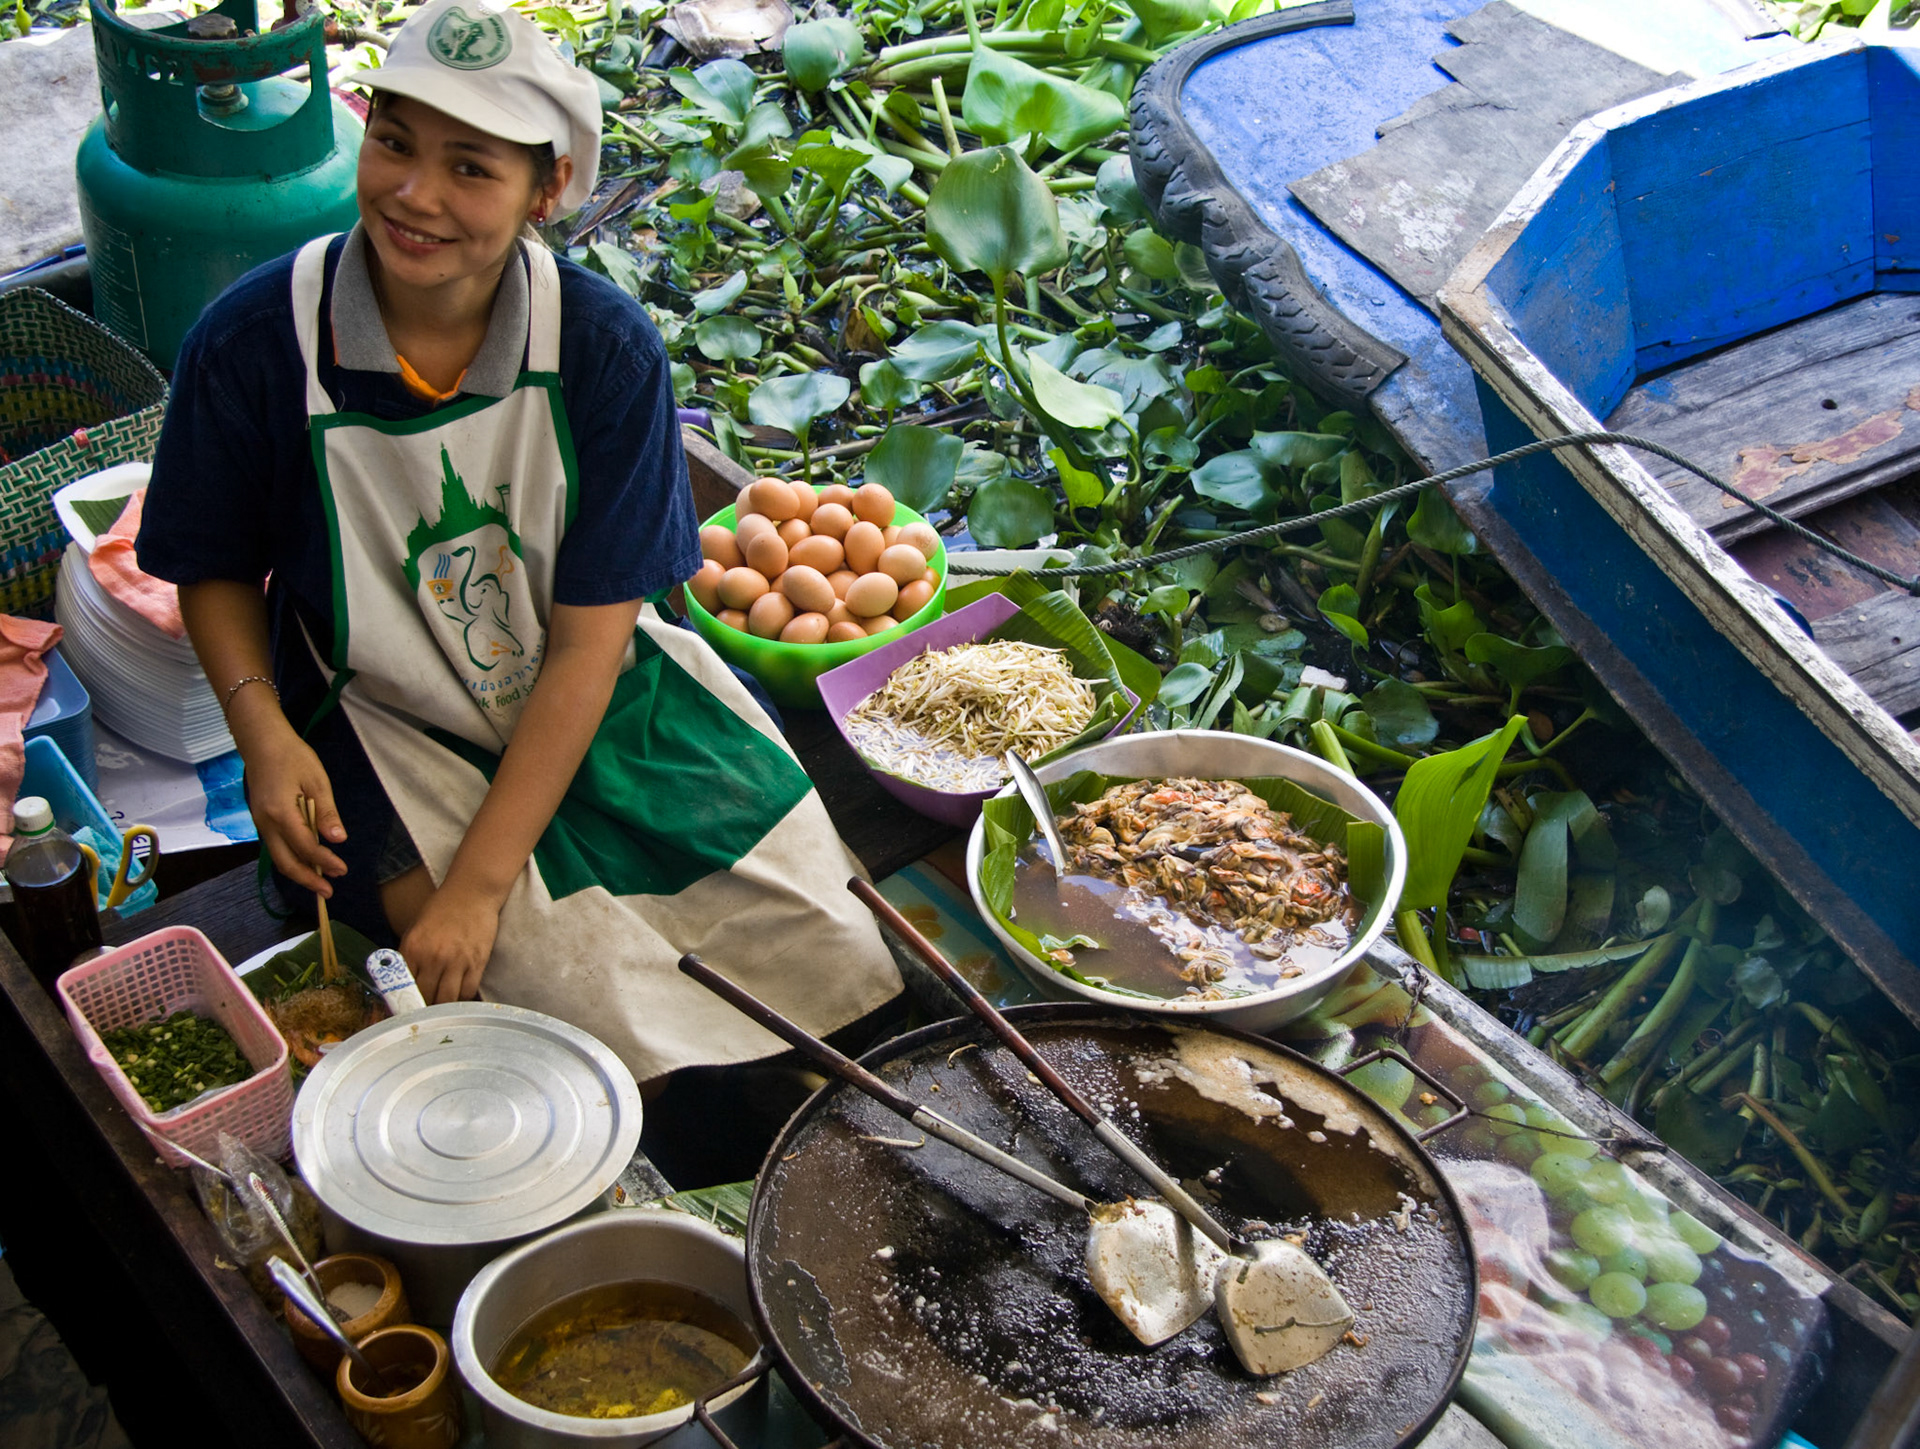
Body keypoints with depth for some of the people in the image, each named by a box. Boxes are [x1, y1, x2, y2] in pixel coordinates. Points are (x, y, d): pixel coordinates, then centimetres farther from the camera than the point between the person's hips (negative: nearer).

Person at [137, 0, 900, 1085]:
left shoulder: (605, 347, -17)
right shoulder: (253, 343, -17)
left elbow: (588, 640, -16)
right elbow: (216, 571, 1)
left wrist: (476, 885, -21)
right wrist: (263, 732, -19)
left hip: (595, 706, 2)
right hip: (392, 731, -2)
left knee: (832, 956, -6)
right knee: (621, 1036, -19)